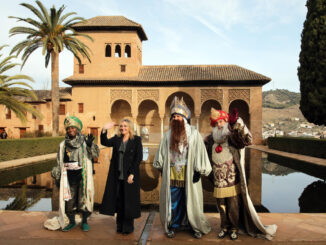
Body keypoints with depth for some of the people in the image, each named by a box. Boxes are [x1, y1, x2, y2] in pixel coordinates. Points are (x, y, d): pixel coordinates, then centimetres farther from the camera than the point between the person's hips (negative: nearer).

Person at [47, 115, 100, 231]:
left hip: (83, 176, -3)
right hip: (69, 177, 3)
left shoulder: (85, 141, -2)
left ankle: (84, 221, 21)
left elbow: (95, 154, -13)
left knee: (83, 199, 3)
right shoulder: (63, 145, 9)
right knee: (69, 200, 7)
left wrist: (90, 145, -32)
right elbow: (59, 162, 14)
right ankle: (72, 222, 26)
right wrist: (57, 177, 12)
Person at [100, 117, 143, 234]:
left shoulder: (136, 140, -2)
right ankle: (120, 225, 24)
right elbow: (105, 142, -6)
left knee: (129, 200, 3)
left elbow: (138, 158, -7)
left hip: (129, 176, -4)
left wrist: (132, 174, -12)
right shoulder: (116, 139, 9)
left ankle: (128, 226, 17)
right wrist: (104, 130, -21)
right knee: (118, 200, 9)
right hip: (117, 175, 4)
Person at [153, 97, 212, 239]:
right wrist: (161, 167, 12)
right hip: (171, 176, 2)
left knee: (191, 201, 8)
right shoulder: (168, 135, 5)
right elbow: (162, 153, 12)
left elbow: (200, 152, -6)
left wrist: (199, 170, -9)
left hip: (188, 175, -2)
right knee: (173, 201, 9)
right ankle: (173, 226, 25)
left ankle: (197, 227, 25)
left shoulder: (194, 134, -4)